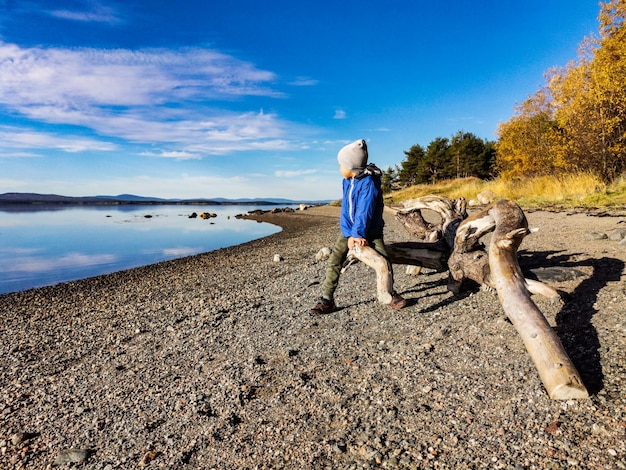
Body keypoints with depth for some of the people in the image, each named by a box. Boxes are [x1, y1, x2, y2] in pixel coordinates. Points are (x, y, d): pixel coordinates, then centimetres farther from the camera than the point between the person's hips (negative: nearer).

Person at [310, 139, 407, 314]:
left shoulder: (369, 182, -22)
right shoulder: (347, 181, -3)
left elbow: (364, 212, -25)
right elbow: (345, 210, -8)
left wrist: (357, 234, -26)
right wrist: (349, 235, -18)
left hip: (371, 230, -5)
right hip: (350, 229, 5)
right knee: (334, 260, -7)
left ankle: (390, 294, 15)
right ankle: (327, 300, -3)